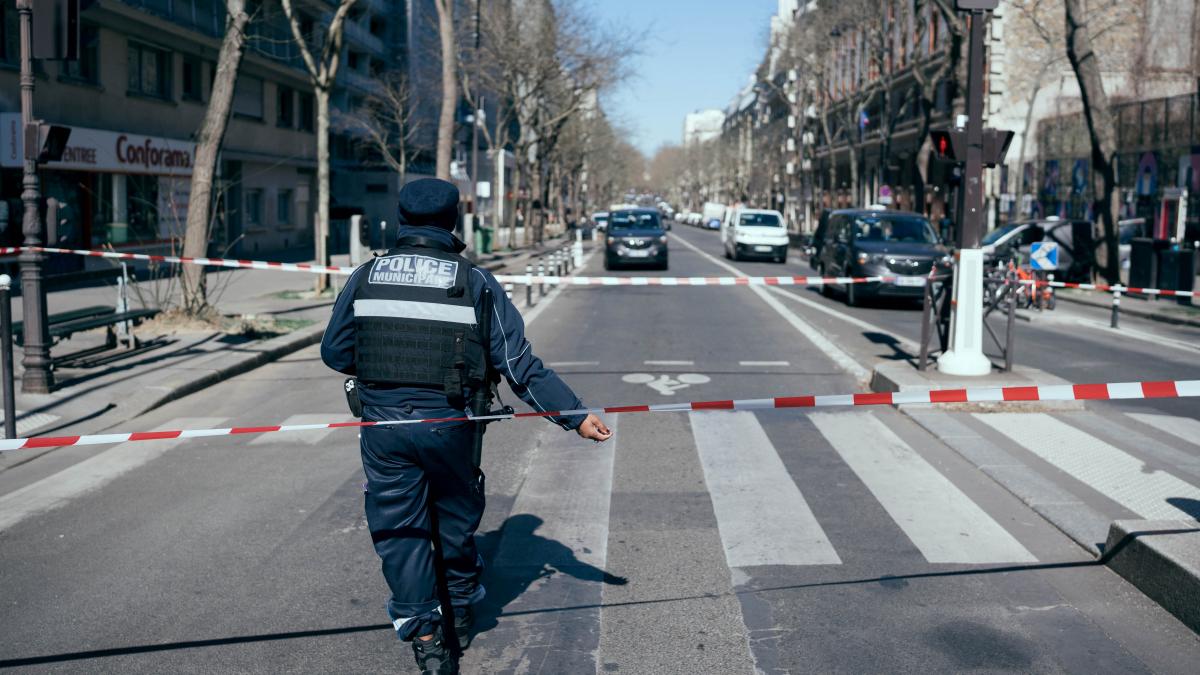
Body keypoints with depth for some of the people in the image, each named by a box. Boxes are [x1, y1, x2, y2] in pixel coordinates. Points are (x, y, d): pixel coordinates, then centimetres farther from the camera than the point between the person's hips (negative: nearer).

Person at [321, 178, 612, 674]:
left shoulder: (365, 277, 2)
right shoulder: (477, 283, -3)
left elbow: (334, 352, 8)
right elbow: (520, 366, -6)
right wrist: (576, 416, -1)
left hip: (382, 425, 1)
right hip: (448, 425, 0)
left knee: (398, 528, 11)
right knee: (456, 520, 21)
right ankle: (461, 611, 40)